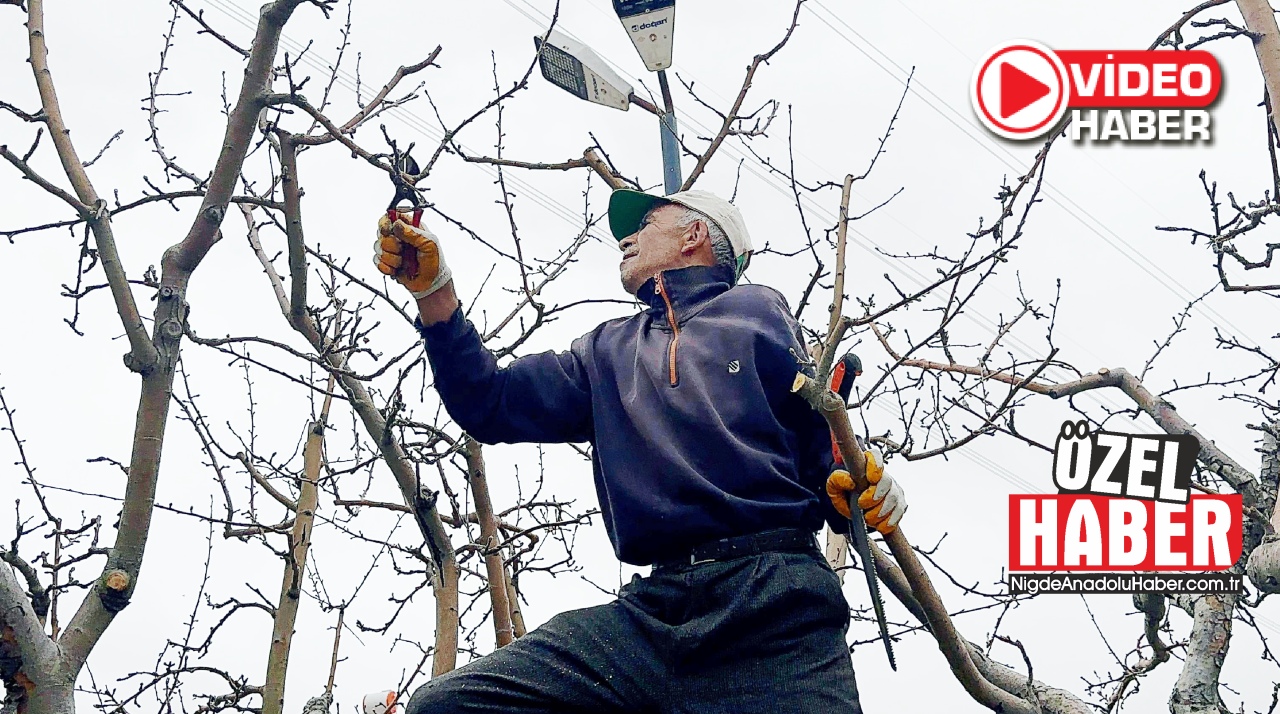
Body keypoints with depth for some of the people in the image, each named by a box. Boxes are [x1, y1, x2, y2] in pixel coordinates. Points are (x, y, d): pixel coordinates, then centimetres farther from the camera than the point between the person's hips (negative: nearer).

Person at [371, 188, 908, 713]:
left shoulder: (755, 312, 17)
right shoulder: (606, 352, 29)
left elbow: (819, 431, 10)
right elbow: (493, 407, 21)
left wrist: (860, 487, -12)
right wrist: (434, 292, 11)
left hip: (773, 600, -5)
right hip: (652, 609, 5)